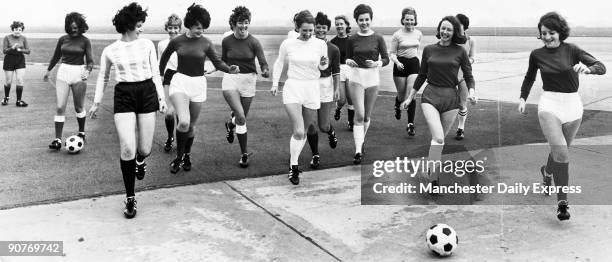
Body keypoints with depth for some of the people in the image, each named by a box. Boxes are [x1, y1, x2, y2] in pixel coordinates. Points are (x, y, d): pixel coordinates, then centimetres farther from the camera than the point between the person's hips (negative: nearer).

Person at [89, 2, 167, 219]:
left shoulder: (147, 45, 3)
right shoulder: (110, 51, 2)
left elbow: (155, 74, 9)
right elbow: (103, 78, 14)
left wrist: (161, 97, 3)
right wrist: (96, 102, 12)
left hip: (147, 93, 1)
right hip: (123, 96, -1)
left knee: (144, 149, 2)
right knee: (127, 149, -12)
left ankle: (140, 160, 44)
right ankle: (130, 198, 3)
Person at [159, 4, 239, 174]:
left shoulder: (206, 43, -3)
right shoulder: (177, 41, -4)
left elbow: (217, 62, -1)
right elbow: (165, 56, 15)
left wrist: (230, 69, -21)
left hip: (198, 84, 2)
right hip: (179, 82, -2)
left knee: (191, 125, 11)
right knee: (184, 122, -22)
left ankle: (187, 155, 37)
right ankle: (178, 157, 0)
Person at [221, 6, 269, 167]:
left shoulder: (254, 42, -8)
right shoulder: (226, 41, -2)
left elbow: (263, 63, -14)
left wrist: (265, 71, -32)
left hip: (248, 80, 1)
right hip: (230, 80, -1)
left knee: (242, 117, 12)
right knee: (241, 117, -18)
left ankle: (230, 124, 46)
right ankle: (244, 153, -1)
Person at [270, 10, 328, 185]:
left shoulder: (320, 44, -1)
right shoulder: (288, 44, -2)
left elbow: (323, 67, 10)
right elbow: (279, 63, 14)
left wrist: (322, 66, -13)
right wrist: (275, 83, 9)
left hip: (312, 90, 2)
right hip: (292, 89, -2)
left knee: (305, 130, 11)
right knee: (298, 131, -14)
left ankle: (294, 161, 32)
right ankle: (293, 167, 1)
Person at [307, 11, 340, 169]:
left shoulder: (333, 49, -1)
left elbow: (336, 71, 3)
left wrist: (336, 89, -4)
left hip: (326, 86, -1)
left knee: (323, 126, -1)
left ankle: (331, 133, 38)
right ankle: (315, 155, 19)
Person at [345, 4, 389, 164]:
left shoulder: (378, 38, 0)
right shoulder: (352, 39, 3)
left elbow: (386, 59, 2)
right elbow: (348, 57, 13)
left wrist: (377, 63, -18)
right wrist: (349, 61, -10)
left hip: (373, 78, 1)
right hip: (356, 77, -1)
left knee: (367, 116, 12)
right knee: (359, 115, -11)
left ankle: (361, 142, 35)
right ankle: (358, 151, -10)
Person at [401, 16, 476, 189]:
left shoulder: (460, 52, 2)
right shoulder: (429, 50, 5)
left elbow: (468, 76, 6)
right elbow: (422, 76, 13)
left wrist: (471, 92, -13)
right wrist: (410, 97, 15)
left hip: (451, 98, 1)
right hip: (430, 96, -1)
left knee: (439, 139, 9)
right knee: (438, 138, -18)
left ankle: (432, 171, 29)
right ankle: (434, 179, -11)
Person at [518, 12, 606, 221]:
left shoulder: (571, 50, -3)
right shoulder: (537, 55, 1)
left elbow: (601, 67, -9)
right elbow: (530, 78, 19)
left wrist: (588, 68, -29)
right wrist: (523, 98, 11)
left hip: (572, 104, 2)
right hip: (549, 104, -1)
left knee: (561, 151, 17)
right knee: (561, 153, -17)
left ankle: (547, 171, 51)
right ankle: (562, 201, -12)